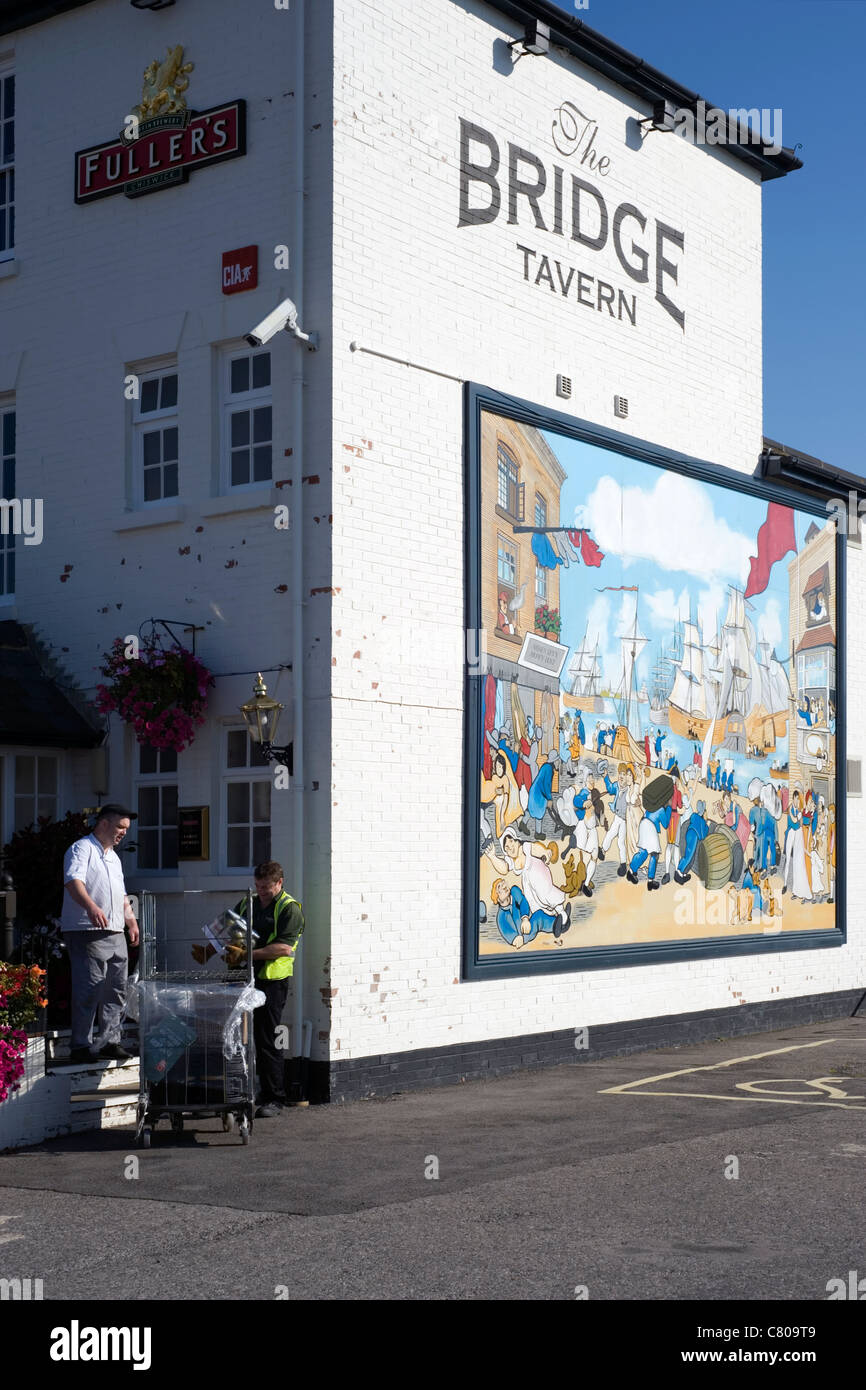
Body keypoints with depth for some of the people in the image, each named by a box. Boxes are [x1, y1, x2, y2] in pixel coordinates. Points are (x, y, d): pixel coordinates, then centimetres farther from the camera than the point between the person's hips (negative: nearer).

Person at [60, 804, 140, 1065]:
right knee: (89, 990, -10)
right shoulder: (82, 849, -6)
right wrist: (91, 907, -39)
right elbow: (73, 881, -24)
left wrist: (131, 920, 24)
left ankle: (109, 1042, 15)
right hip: (87, 932, -9)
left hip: (115, 934, 9)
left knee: (117, 989, 8)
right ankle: (81, 1046, -5)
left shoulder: (113, 857, 23)